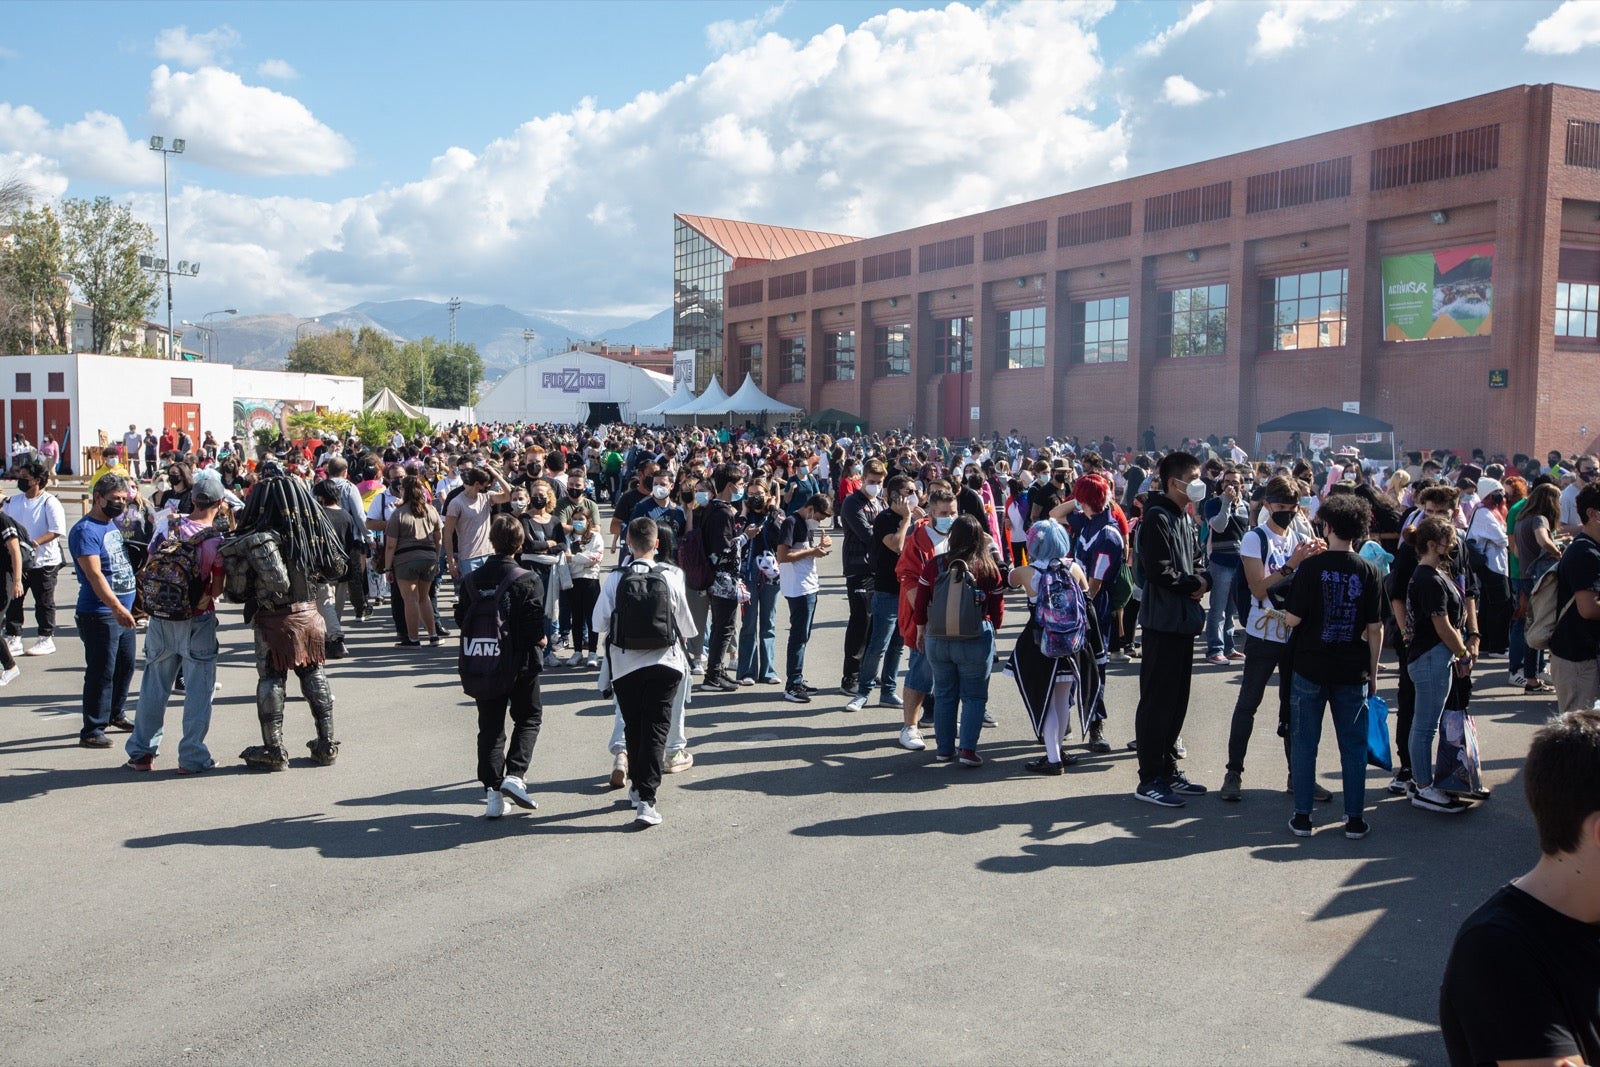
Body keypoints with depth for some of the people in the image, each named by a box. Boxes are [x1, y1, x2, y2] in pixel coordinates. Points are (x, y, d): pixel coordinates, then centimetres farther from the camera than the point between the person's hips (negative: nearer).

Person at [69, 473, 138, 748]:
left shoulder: (112, 525, 12)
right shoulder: (86, 531, -16)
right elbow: (94, 575, -26)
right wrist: (117, 607, -35)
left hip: (123, 612, 9)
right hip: (100, 615, -9)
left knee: (125, 666, 19)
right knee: (101, 673, -4)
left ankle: (116, 714, 35)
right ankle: (92, 730, 3)